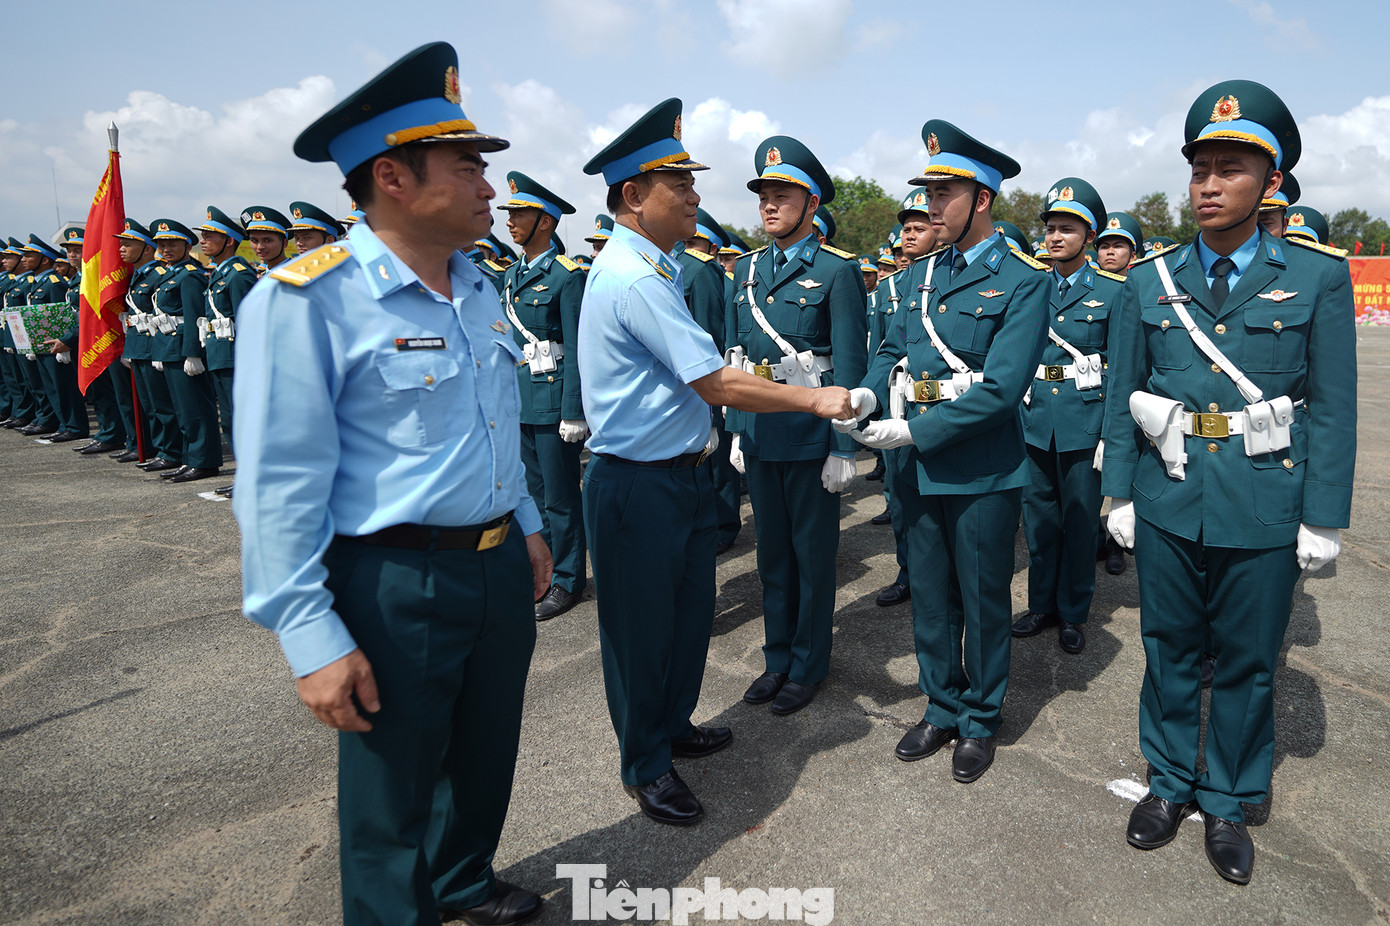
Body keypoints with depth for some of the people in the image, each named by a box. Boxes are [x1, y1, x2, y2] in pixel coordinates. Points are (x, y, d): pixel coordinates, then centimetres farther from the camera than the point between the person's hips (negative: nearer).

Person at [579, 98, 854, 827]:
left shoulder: (647, 267, 11)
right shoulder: (636, 278, -22)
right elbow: (718, 385, -22)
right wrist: (814, 399, -13)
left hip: (679, 472, 10)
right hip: (637, 485, -10)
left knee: (689, 609, 21)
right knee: (642, 624, 7)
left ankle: (672, 726, 42)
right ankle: (645, 766, 27)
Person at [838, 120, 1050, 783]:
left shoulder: (1023, 280, -11)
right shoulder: (924, 275, 10)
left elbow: (1000, 388, -20)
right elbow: (894, 349, 9)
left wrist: (911, 431, -20)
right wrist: (869, 393, -13)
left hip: (983, 472, -6)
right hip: (922, 467, 6)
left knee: (982, 603, 10)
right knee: (929, 598, 17)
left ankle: (980, 722, 30)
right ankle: (941, 709, 35)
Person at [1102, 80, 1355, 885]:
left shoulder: (1319, 277, -3)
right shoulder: (1151, 281, 3)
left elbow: (1334, 409, -3)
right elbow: (1124, 395, 5)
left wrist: (1324, 521, -5)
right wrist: (1120, 493, 3)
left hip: (1266, 508, -1)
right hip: (1169, 501, 2)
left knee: (1248, 662, 11)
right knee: (1169, 648, 13)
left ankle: (1228, 803, 31)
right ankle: (1171, 783, 33)